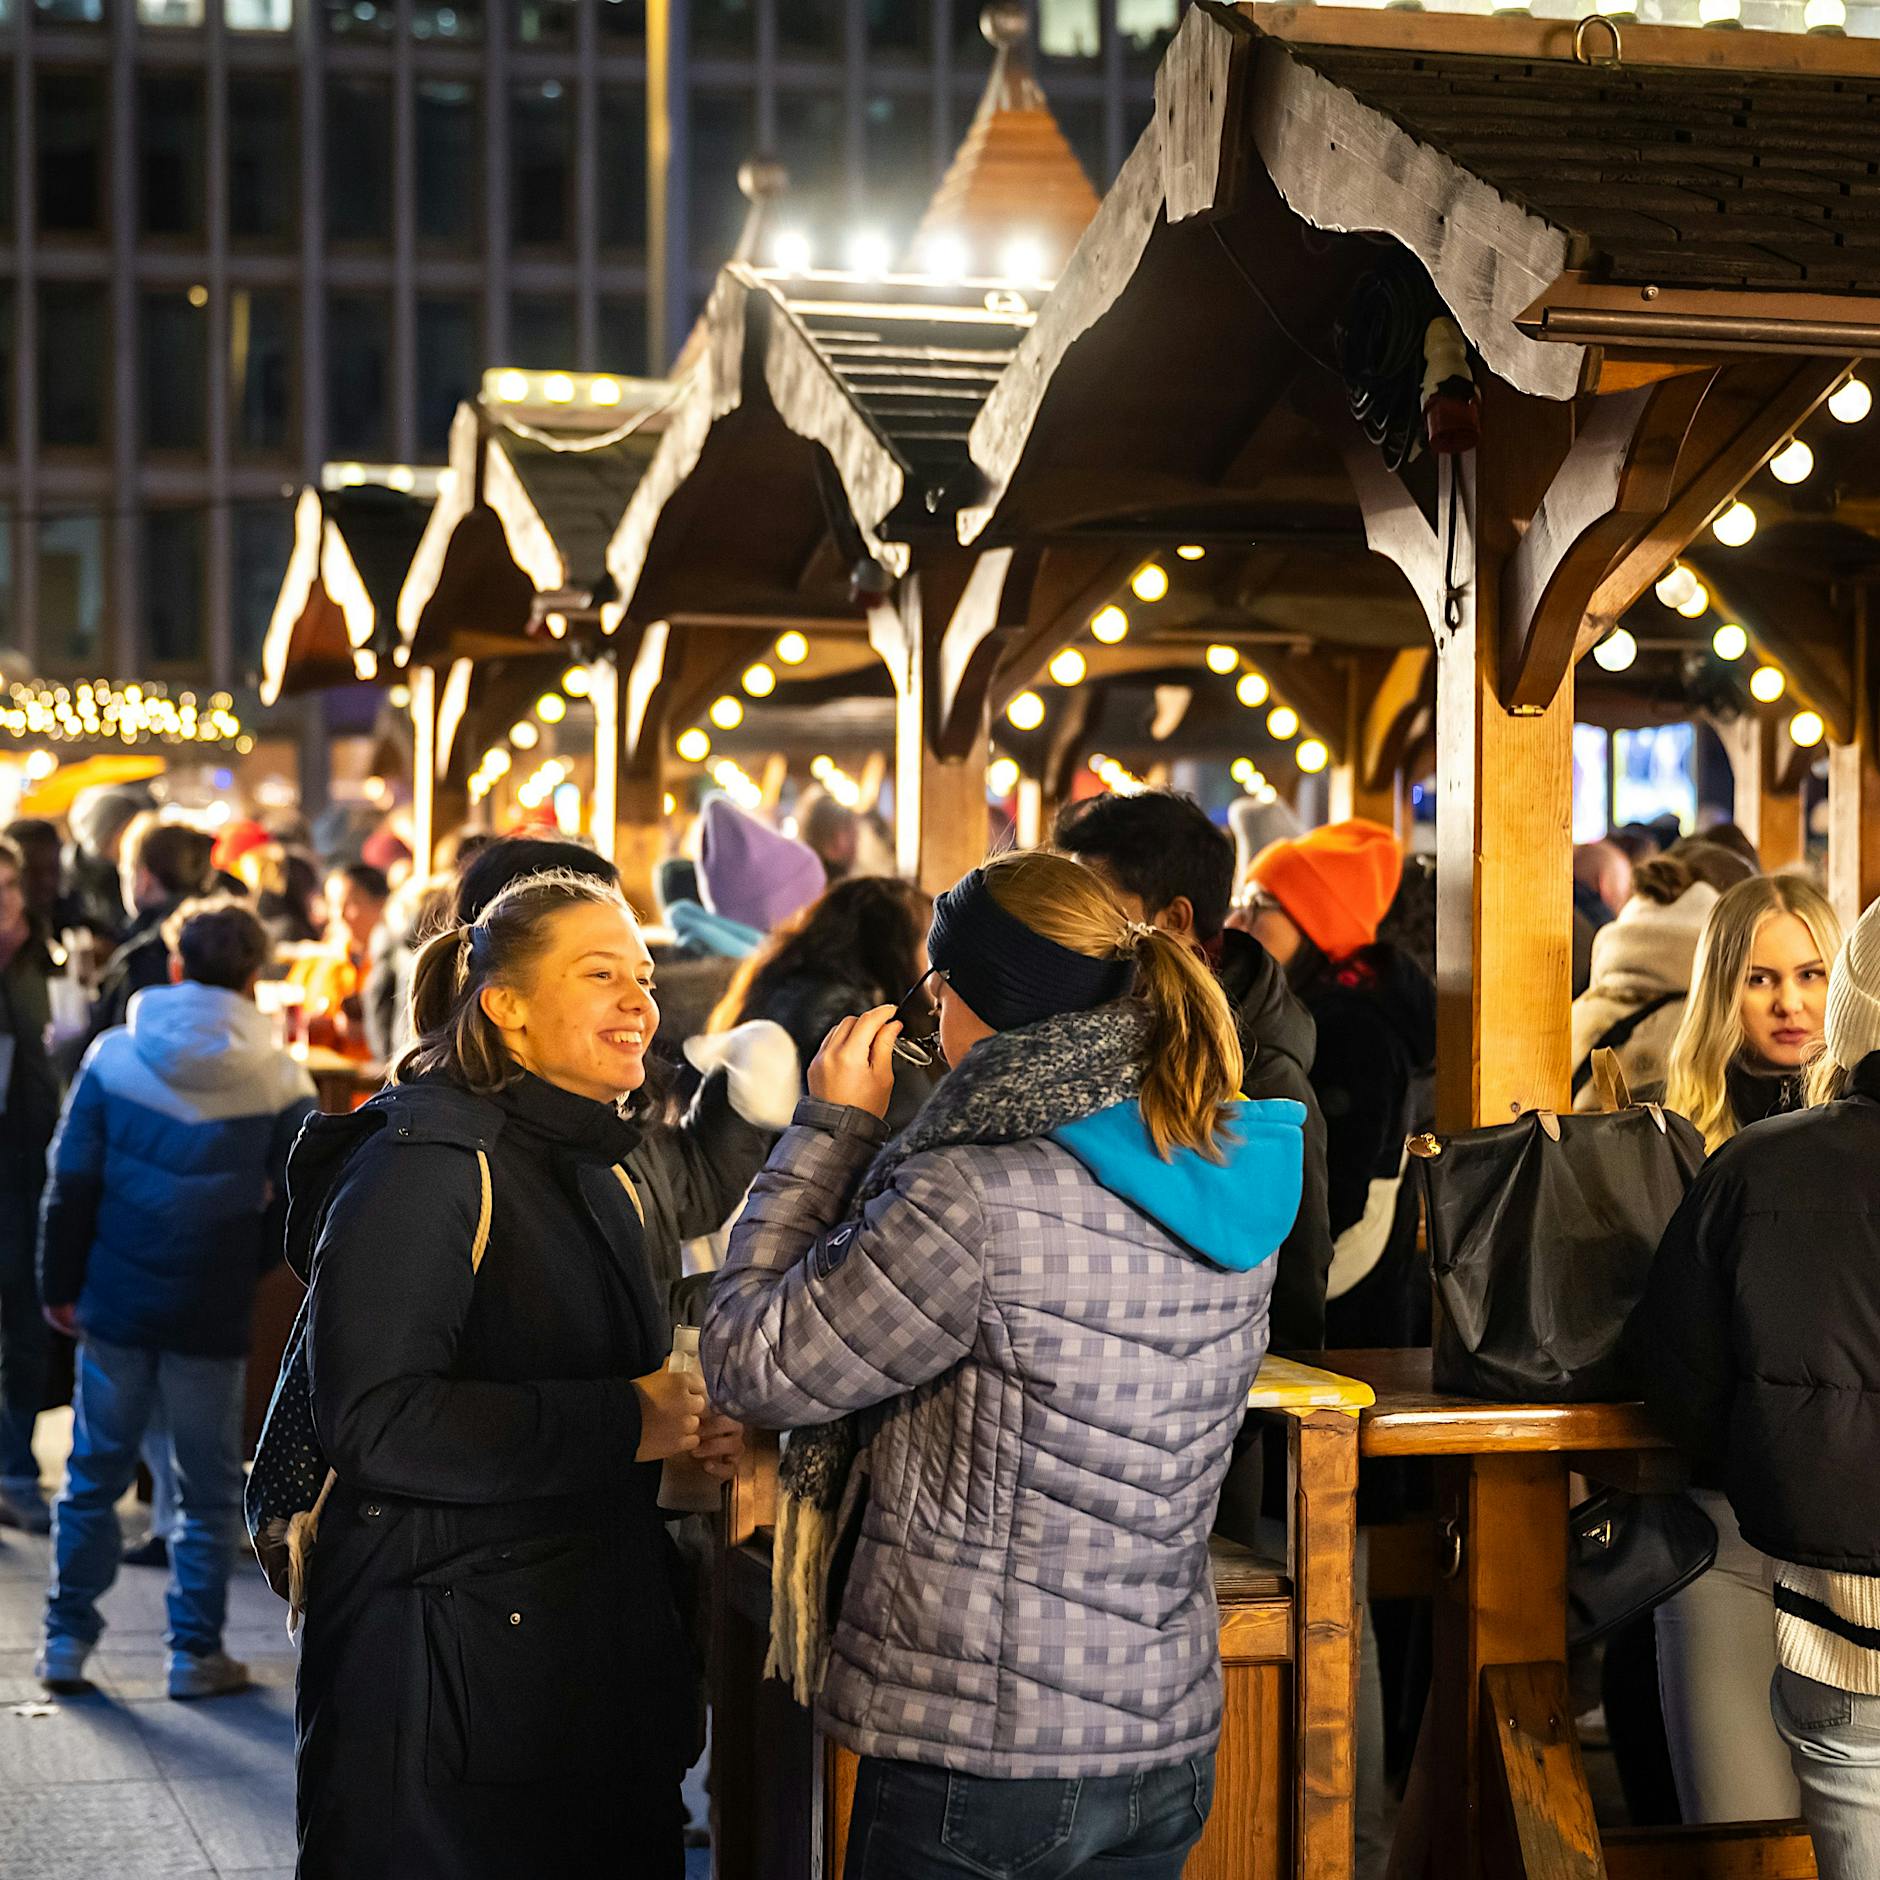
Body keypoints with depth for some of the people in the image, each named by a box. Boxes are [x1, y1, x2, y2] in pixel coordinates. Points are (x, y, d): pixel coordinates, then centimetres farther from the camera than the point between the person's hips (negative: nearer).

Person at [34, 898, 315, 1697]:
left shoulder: (112, 1056, -4)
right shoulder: (278, 1079, -6)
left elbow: (72, 1183, -2)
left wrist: (60, 1285, 5)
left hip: (115, 1302, 2)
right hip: (213, 1316, -1)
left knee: (94, 1472, 14)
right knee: (208, 1488, 10)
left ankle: (66, 1640, 19)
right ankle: (195, 1652, 12)